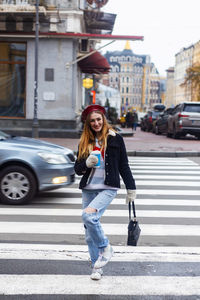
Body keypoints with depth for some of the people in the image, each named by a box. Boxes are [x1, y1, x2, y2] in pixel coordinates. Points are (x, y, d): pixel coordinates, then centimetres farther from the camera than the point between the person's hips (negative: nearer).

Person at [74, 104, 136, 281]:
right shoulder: (85, 142, 10)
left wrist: (131, 188, 6)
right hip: (88, 189, 4)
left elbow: (123, 166, 5)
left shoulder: (115, 139, 2)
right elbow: (77, 168, 10)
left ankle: (105, 248, -6)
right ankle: (97, 267, 21)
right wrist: (87, 163, -11)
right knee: (90, 235, 6)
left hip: (108, 188, -4)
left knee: (89, 215, -28)